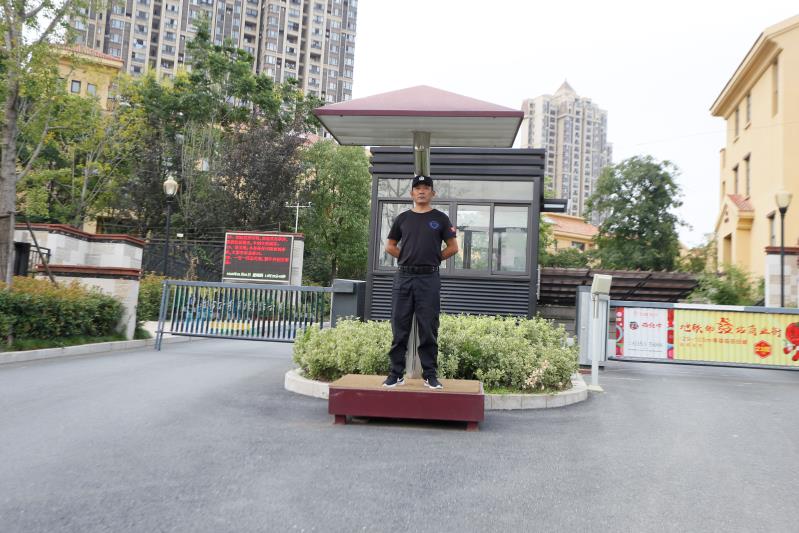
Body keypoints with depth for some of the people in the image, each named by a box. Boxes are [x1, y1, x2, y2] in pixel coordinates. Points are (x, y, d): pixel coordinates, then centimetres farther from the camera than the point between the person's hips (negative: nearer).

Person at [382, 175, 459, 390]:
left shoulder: (440, 218, 6)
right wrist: (407, 258, 7)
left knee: (428, 329, 1)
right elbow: (390, 245, 17)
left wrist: (434, 259, 4)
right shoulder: (403, 218, 12)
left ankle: (430, 374, 11)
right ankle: (396, 373, 12)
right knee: (399, 327, 4)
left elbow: (453, 247, 7)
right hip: (403, 277, 2)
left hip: (429, 278, -2)